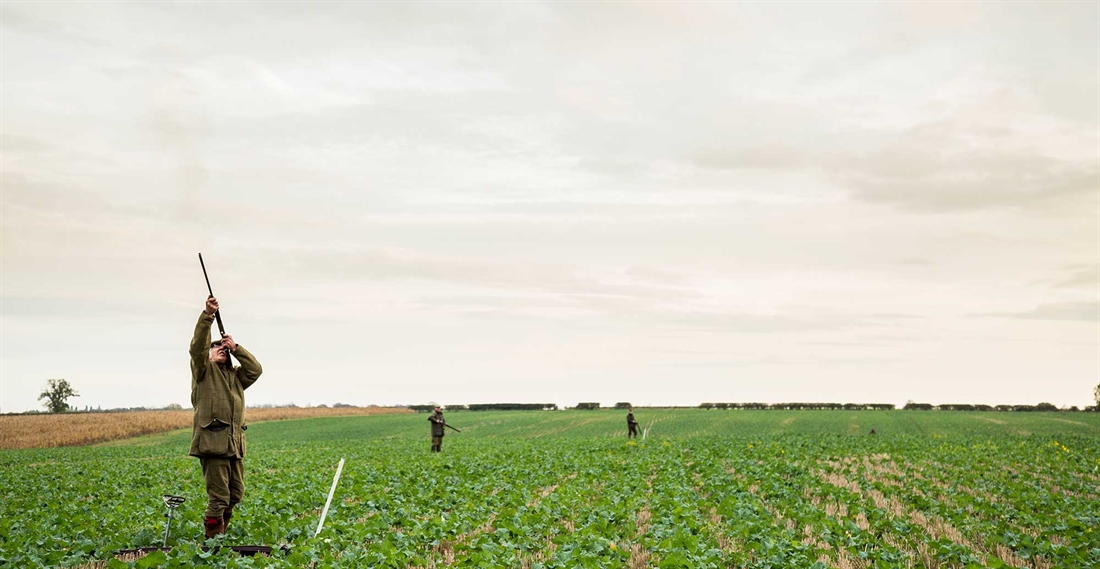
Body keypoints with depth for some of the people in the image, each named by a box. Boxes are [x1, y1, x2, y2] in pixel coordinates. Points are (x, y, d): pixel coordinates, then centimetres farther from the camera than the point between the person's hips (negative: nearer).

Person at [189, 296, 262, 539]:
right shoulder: (204, 370, 8)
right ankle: (211, 541, -3)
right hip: (212, 441, -7)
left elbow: (256, 369, 11)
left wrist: (236, 348, 6)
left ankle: (220, 535, 23)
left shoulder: (235, 375, 26)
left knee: (236, 494, 10)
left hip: (235, 443, 7)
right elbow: (197, 346, -9)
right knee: (219, 497, -10)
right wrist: (207, 316, -21)